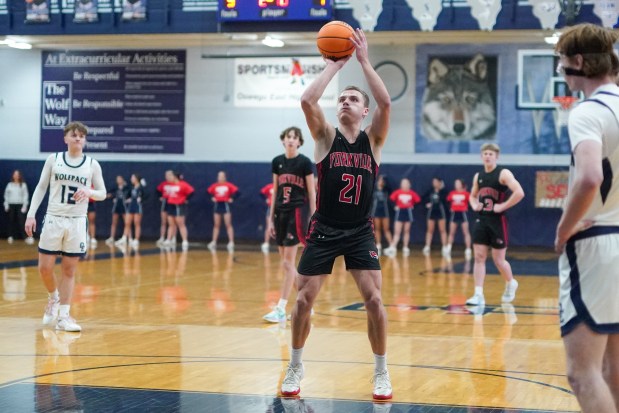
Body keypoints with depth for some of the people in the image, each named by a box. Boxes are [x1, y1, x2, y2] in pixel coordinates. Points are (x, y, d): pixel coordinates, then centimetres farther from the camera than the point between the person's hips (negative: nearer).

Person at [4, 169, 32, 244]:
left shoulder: (23, 185, 3)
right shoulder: (9, 185, 10)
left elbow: (25, 195, 0)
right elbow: (6, 195, 12)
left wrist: (25, 206, -8)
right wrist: (6, 205, 4)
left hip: (20, 205, -3)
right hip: (11, 205, 3)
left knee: (21, 221, -13)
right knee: (11, 221, 5)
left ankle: (26, 237, -18)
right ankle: (11, 237, 13)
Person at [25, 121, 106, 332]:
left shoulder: (92, 165, 2)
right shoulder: (53, 159, 2)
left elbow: (102, 193, 7)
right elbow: (41, 188, 7)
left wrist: (89, 191, -15)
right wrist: (31, 214, -1)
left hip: (77, 221, 0)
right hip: (53, 218, 0)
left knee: (69, 270, 2)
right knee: (45, 268, -2)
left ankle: (63, 315, 8)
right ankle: (53, 298, 28)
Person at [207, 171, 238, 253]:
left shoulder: (228, 185, -4)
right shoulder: (215, 186, 5)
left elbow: (236, 191, -8)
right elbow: (208, 191, 17)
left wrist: (231, 198, -10)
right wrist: (212, 197, 5)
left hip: (225, 205, -4)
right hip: (217, 205, 4)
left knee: (228, 225, -6)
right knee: (216, 225, 8)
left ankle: (231, 242, -8)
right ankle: (214, 242, 11)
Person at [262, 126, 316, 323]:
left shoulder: (305, 162, -6)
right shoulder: (277, 162, 8)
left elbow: (312, 193, -4)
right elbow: (275, 191, 14)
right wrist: (271, 218, 12)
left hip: (297, 213, -6)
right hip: (280, 213, 6)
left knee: (288, 263, -8)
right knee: (287, 263, 8)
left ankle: (280, 310, -8)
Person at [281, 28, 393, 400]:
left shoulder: (373, 139, -1)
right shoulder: (326, 136, -2)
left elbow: (386, 103, -19)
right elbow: (307, 101, -19)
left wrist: (364, 61, -17)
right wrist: (334, 65, -14)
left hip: (360, 232, 0)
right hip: (324, 230, 0)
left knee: (374, 300, -9)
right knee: (304, 300, 0)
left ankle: (382, 373, 6)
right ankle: (295, 368, 19)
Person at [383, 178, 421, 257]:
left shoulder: (412, 193, -1)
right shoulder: (397, 192, -4)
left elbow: (418, 200, 7)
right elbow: (391, 199, -5)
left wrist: (412, 206, 1)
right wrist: (395, 206, -6)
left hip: (408, 212, 1)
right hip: (399, 212, -1)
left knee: (406, 231, 7)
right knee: (397, 232, -7)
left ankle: (405, 248, 14)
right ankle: (392, 248, -16)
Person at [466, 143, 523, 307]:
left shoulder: (503, 173, -11)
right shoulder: (478, 176, 9)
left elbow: (519, 193, -22)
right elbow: (472, 196, 26)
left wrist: (503, 206, -22)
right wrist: (474, 205, 4)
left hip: (497, 220, -6)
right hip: (481, 220, 6)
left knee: (498, 259, 2)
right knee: (479, 257, -3)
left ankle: (511, 283, 31)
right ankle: (478, 295, -3)